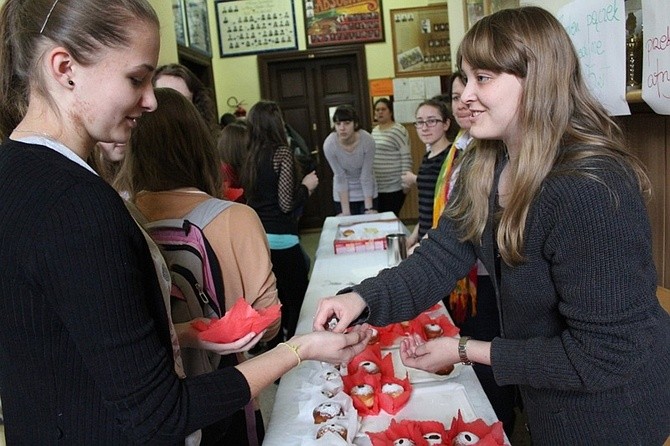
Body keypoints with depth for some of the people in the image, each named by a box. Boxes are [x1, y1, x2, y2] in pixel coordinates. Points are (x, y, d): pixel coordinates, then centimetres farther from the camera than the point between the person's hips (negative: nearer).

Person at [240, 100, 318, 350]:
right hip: (281, 240, -7)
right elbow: (286, 204, -15)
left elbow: (251, 198, 13)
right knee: (298, 301, 5)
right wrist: (307, 186, 1)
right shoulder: (282, 153, -11)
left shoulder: (250, 157, 7)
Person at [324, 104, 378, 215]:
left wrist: (369, 208, -19)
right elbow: (340, 178, -17)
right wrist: (345, 211, -16)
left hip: (367, 192, 0)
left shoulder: (367, 140, -25)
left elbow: (366, 176, -18)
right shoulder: (329, 144, -23)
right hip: (343, 194, 0)